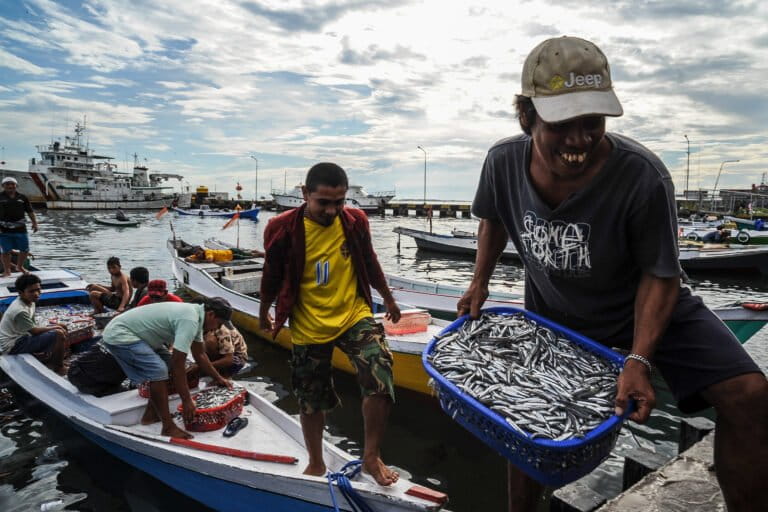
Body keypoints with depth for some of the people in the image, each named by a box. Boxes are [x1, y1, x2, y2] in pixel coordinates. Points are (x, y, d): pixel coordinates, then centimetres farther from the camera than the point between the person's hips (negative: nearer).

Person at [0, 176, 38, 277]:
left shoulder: (22, 197, 6)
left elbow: (30, 211, 10)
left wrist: (34, 222, 0)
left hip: (20, 229, 2)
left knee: (25, 250, 7)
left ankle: (19, 266, 30)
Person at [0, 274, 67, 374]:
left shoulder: (29, 302, 1)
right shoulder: (20, 311, -27)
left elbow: (31, 327, 5)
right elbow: (34, 331, -17)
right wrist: (54, 327, -5)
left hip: (20, 337, 10)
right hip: (13, 346, -10)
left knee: (62, 328, 12)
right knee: (59, 334, -24)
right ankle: (59, 368, -4)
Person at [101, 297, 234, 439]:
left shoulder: (196, 314, 3)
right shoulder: (189, 320, -26)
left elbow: (200, 355, 14)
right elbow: (178, 364, -25)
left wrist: (218, 378, 18)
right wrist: (187, 401, -19)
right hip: (120, 335, -10)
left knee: (164, 369, 9)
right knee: (158, 372, -18)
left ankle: (150, 415, 19)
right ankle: (168, 427, -11)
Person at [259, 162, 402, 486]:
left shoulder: (355, 221, -7)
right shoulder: (284, 229, -15)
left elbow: (370, 265, 10)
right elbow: (272, 277, 1)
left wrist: (388, 299, 21)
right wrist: (264, 314, 15)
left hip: (354, 316, 1)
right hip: (308, 328, 0)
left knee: (380, 378, -20)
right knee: (311, 402, 14)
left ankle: (372, 456, 4)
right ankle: (316, 463, 40)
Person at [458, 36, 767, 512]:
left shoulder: (643, 177, -32)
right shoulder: (504, 162, -22)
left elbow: (661, 276, -19)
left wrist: (638, 360, -27)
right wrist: (480, 283, -3)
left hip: (646, 306, -1)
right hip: (552, 314, 2)